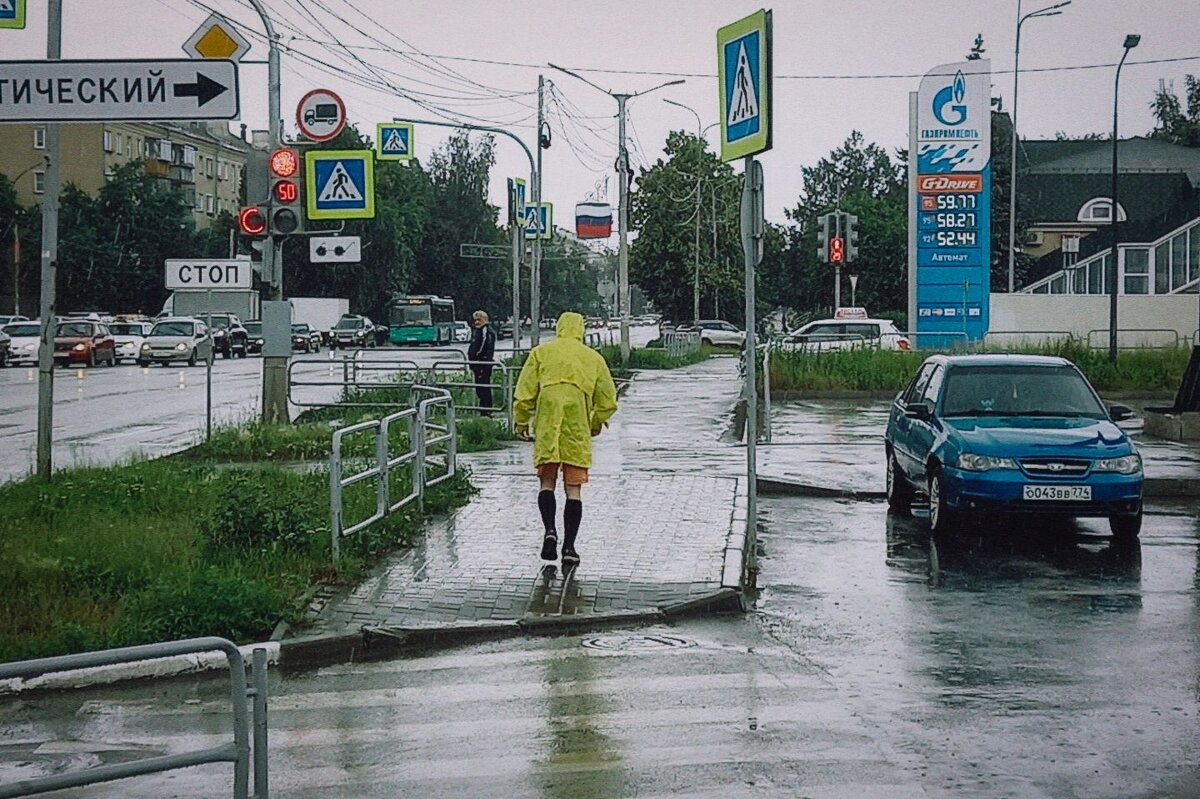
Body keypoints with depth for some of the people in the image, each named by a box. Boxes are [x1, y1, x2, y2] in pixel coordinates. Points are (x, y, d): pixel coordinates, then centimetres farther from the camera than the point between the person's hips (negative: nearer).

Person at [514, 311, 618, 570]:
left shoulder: (541, 353, 10)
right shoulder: (594, 358, 14)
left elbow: (525, 393, 3)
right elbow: (608, 400, 15)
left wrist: (522, 423, 14)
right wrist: (597, 424, 30)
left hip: (547, 428, 0)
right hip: (578, 432, 1)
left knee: (547, 483, 9)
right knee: (574, 489, 2)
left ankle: (550, 531, -14)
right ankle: (569, 547, -3)